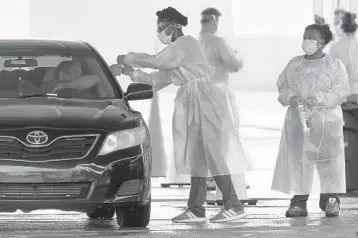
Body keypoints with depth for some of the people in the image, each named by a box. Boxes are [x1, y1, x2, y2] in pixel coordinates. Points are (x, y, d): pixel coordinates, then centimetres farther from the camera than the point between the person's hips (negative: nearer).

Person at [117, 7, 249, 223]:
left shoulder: (186, 45, -12)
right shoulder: (175, 50, 17)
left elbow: (155, 61, -20)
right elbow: (158, 80, 18)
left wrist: (128, 59, -9)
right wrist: (133, 73, 7)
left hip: (206, 101, -10)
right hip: (193, 104, 10)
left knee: (212, 155, -10)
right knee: (198, 156, 7)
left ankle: (234, 206, -7)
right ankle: (196, 209, 7)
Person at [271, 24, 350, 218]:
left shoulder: (334, 65, 1)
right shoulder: (294, 64, 13)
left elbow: (341, 90, -7)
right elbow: (282, 85, 12)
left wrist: (318, 99, -19)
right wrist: (290, 97, -9)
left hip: (326, 120, -3)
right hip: (297, 120, 3)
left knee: (329, 160, -3)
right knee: (297, 160, -2)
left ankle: (330, 201, 4)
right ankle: (299, 201, 2)